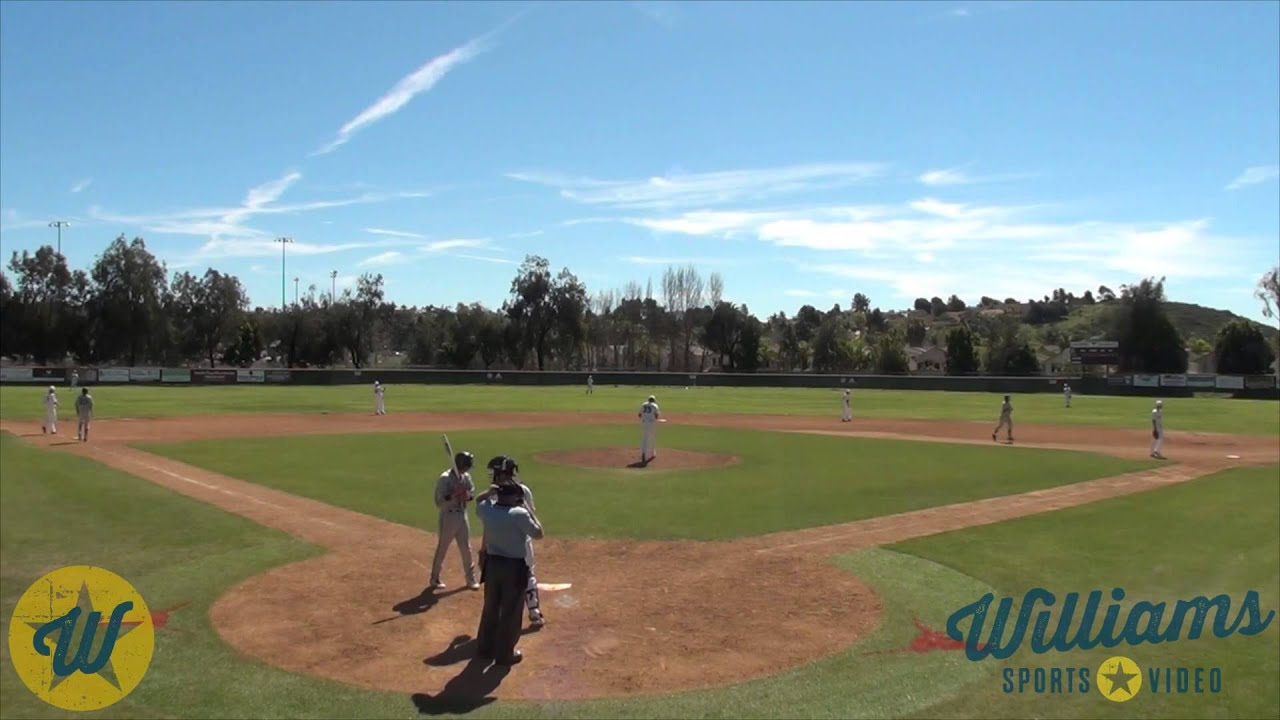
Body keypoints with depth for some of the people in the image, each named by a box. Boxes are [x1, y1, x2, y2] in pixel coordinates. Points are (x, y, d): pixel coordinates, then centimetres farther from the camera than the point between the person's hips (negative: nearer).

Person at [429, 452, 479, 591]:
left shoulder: (466, 477, 2)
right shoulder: (445, 478, -18)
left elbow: (472, 492, 13)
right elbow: (439, 502, -19)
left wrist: (468, 496, -9)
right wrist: (453, 495, -31)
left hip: (462, 515, 6)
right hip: (448, 516, -6)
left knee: (466, 548, 13)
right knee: (442, 548, 5)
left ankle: (471, 579, 25)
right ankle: (434, 579, 19)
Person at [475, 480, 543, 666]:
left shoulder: (486, 510, -6)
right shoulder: (519, 514, -22)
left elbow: (481, 502, 20)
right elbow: (538, 534, -10)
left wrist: (494, 492, 12)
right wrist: (529, 511, -5)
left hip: (492, 563, 6)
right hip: (514, 567, -6)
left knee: (490, 608, 20)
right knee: (510, 612, 8)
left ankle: (484, 649, 33)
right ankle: (504, 654, 17)